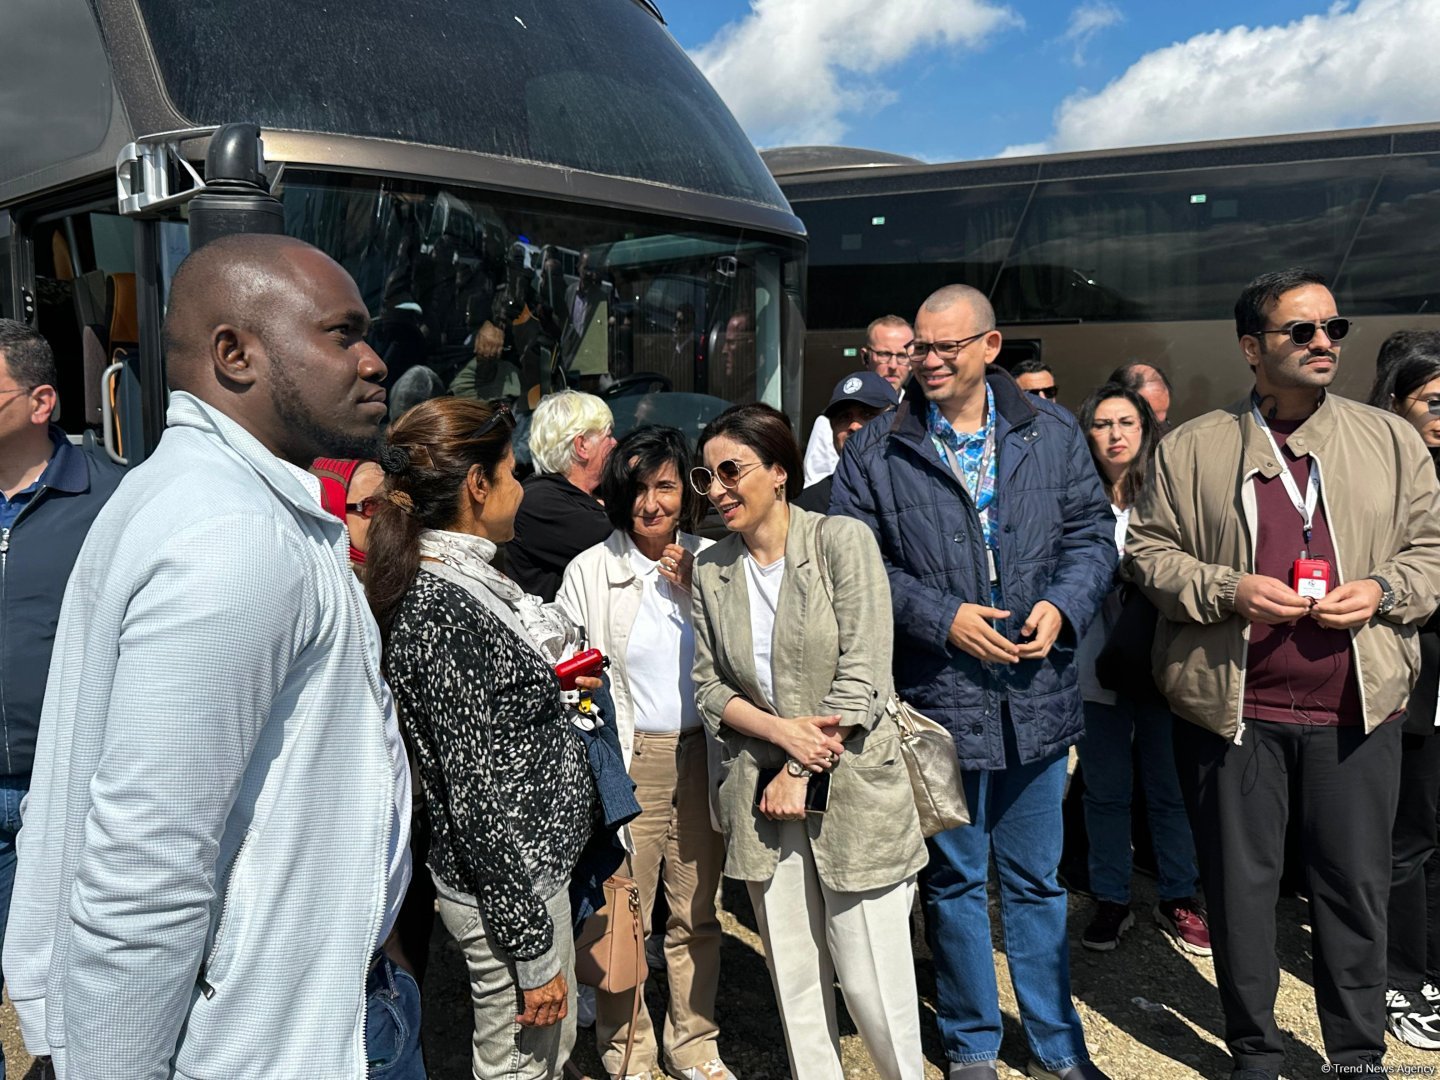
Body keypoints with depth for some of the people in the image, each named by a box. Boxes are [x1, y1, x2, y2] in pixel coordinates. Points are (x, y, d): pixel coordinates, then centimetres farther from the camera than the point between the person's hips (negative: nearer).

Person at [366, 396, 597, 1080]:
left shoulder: (456, 581, 4)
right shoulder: (447, 612, -25)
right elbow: (479, 797, -24)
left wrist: (552, 674, 16)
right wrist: (532, 949, -19)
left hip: (529, 864, 9)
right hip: (509, 885, -9)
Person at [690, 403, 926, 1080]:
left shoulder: (842, 542, -8)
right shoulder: (711, 569, 5)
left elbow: (862, 676, -11)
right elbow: (709, 685, 5)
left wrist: (801, 773, -10)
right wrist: (782, 732, -12)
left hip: (851, 784, -4)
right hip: (761, 792, 4)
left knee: (869, 974, 2)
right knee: (793, 972, 13)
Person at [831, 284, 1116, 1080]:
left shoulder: (1053, 433, 4)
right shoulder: (875, 452, -3)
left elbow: (1092, 533, 7)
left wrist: (1063, 604, -11)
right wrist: (940, 617, -16)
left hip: (1037, 694, 2)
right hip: (938, 699, -2)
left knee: (1037, 880, 17)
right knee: (955, 881, 13)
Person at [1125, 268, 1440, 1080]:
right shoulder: (1192, 447, 3)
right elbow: (1149, 550, 2)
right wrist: (1227, 590, -13)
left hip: (1356, 706, 2)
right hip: (1233, 704, -1)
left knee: (1357, 883, 10)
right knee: (1241, 882, 9)